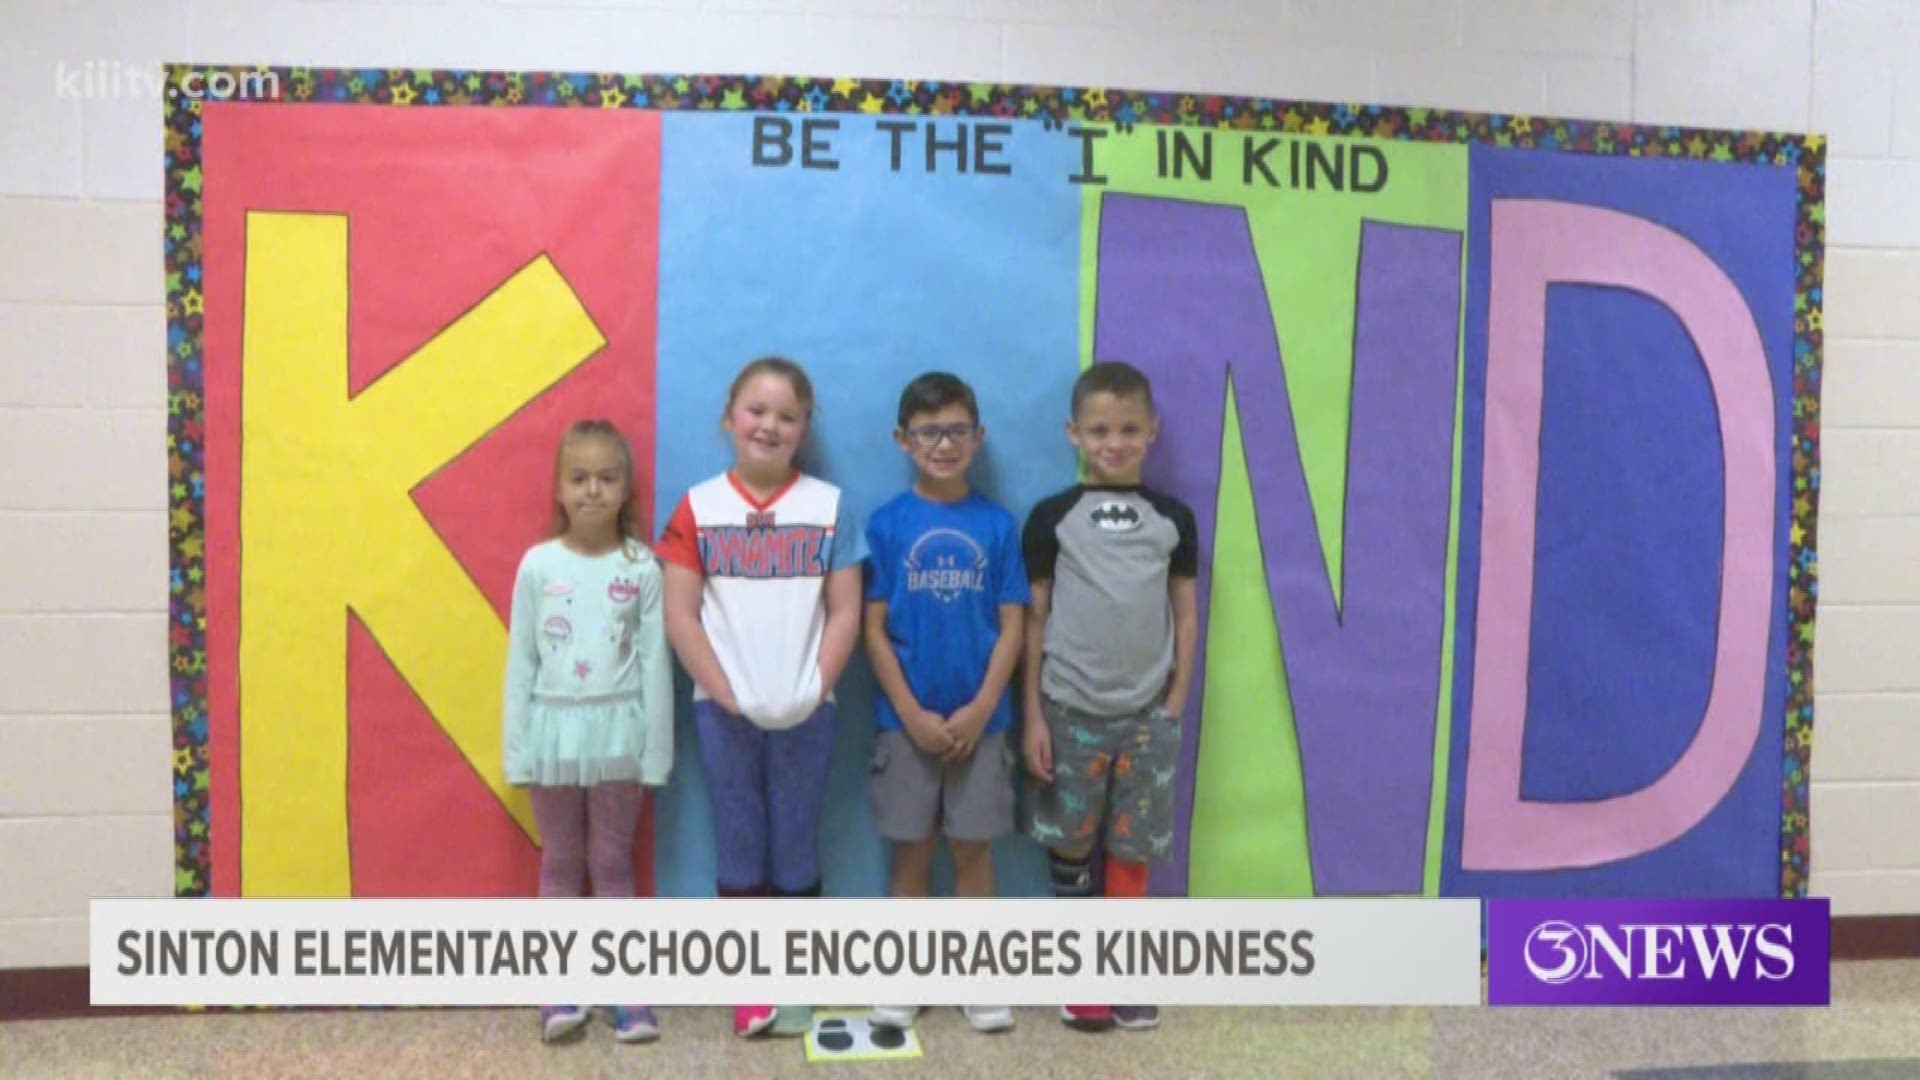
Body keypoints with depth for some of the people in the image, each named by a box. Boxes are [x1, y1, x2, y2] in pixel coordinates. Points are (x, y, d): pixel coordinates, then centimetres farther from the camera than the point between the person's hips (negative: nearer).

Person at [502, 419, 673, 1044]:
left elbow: (654, 662, -3)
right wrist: (516, 748, 0)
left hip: (617, 730, -1)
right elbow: (521, 661, 1)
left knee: (613, 862, 11)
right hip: (554, 730, 1)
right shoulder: (537, 564, -2)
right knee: (560, 863, 12)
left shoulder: (642, 567, -5)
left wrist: (656, 749, -4)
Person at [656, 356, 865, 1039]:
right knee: (739, 848, 10)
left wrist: (815, 688, -11)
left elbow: (845, 612, -1)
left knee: (797, 848, 9)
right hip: (724, 710, 0)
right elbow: (679, 614, -3)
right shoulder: (699, 508, 0)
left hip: (805, 711, 0)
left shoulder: (828, 506, 1)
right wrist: (725, 692, -10)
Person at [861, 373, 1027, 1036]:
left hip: (979, 720, 1)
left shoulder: (998, 525, -1)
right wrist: (913, 715, -10)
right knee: (911, 850, 10)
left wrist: (977, 711, -10)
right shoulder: (886, 524, -3)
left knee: (973, 848, 9)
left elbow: (1012, 627, -1)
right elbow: (874, 629, -4)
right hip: (906, 720, 0)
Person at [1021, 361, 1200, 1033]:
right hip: (1070, 709, -1)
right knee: (1069, 846, 7)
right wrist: (1032, 716, -3)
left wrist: (1175, 706, 2)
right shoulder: (1053, 517, -2)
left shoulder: (1172, 518, 3)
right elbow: (1033, 620, 0)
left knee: (1133, 850, 8)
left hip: (1147, 712, 1)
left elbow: (1186, 616, 7)